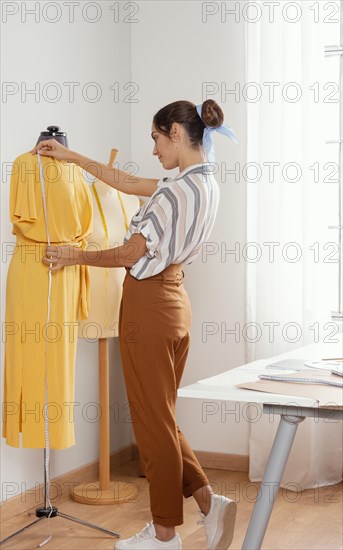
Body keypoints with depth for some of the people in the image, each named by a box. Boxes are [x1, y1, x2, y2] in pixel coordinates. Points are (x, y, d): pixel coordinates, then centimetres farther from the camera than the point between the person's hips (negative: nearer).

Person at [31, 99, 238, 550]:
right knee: (162, 417, 17)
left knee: (153, 420, 2)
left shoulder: (180, 190, -21)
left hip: (149, 303, -9)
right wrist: (72, 156, 22)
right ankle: (209, 501, 11)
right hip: (174, 299, 9)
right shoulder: (207, 185, 9)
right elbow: (126, 182, 18)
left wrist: (75, 256, 1)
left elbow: (129, 254, -15)